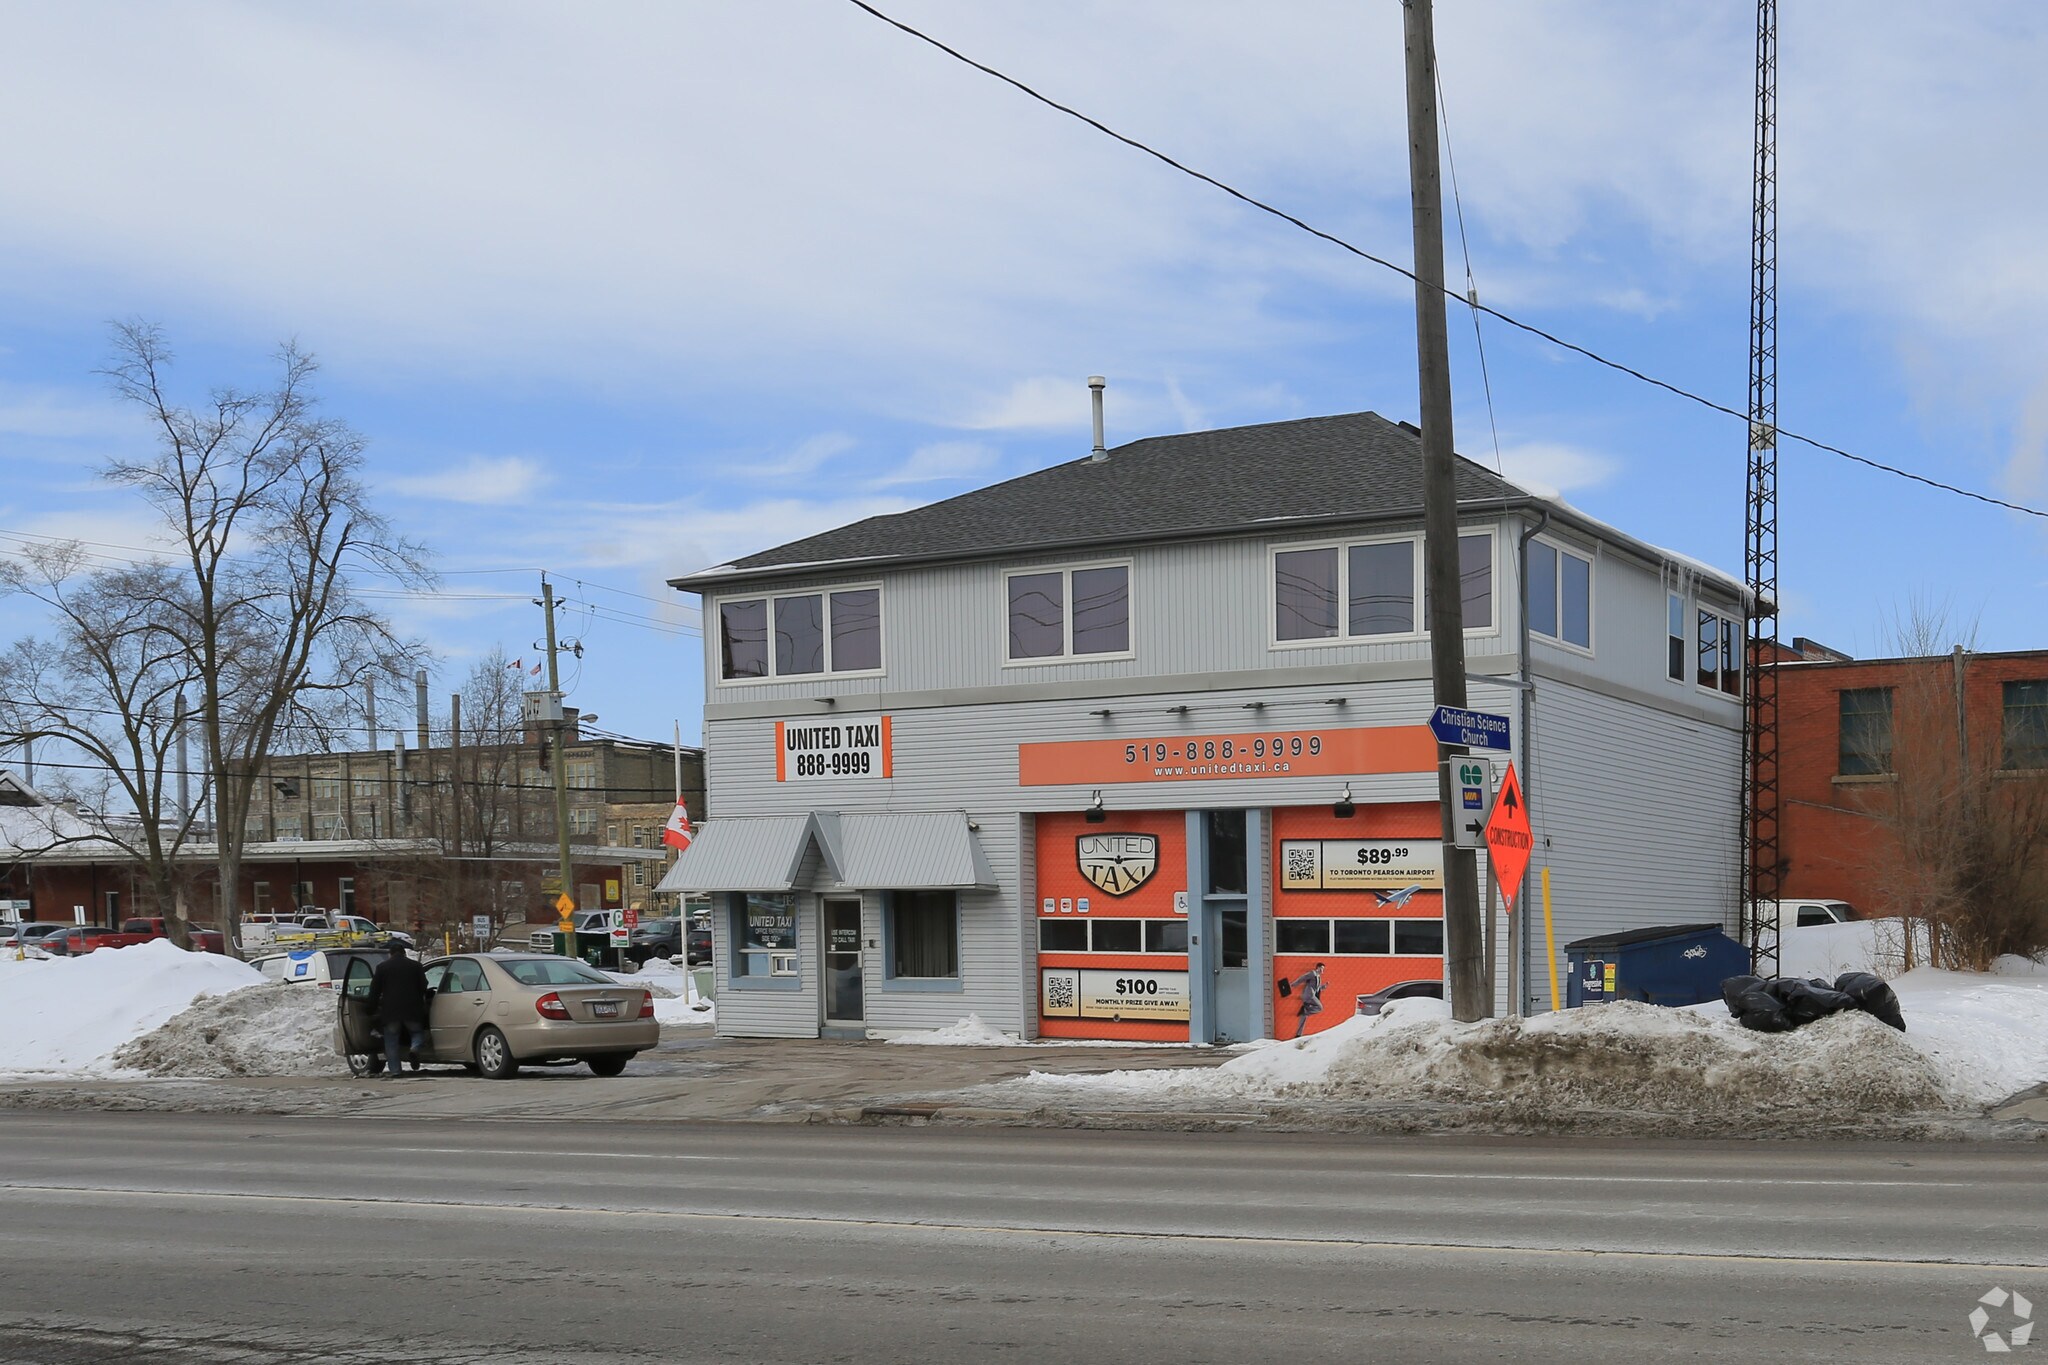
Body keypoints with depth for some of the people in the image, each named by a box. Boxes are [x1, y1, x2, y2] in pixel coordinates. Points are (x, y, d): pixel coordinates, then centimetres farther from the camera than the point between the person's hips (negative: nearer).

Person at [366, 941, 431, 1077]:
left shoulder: (382, 967, 6)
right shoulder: (415, 966, 9)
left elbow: (374, 990, 5)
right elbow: (424, 988, 10)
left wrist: (373, 1008, 13)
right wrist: (422, 1005, 21)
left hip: (390, 1010, 0)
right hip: (412, 1009, 1)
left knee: (391, 1041, 6)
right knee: (417, 1031, 15)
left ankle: (394, 1069, 1)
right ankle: (415, 1047, -18)